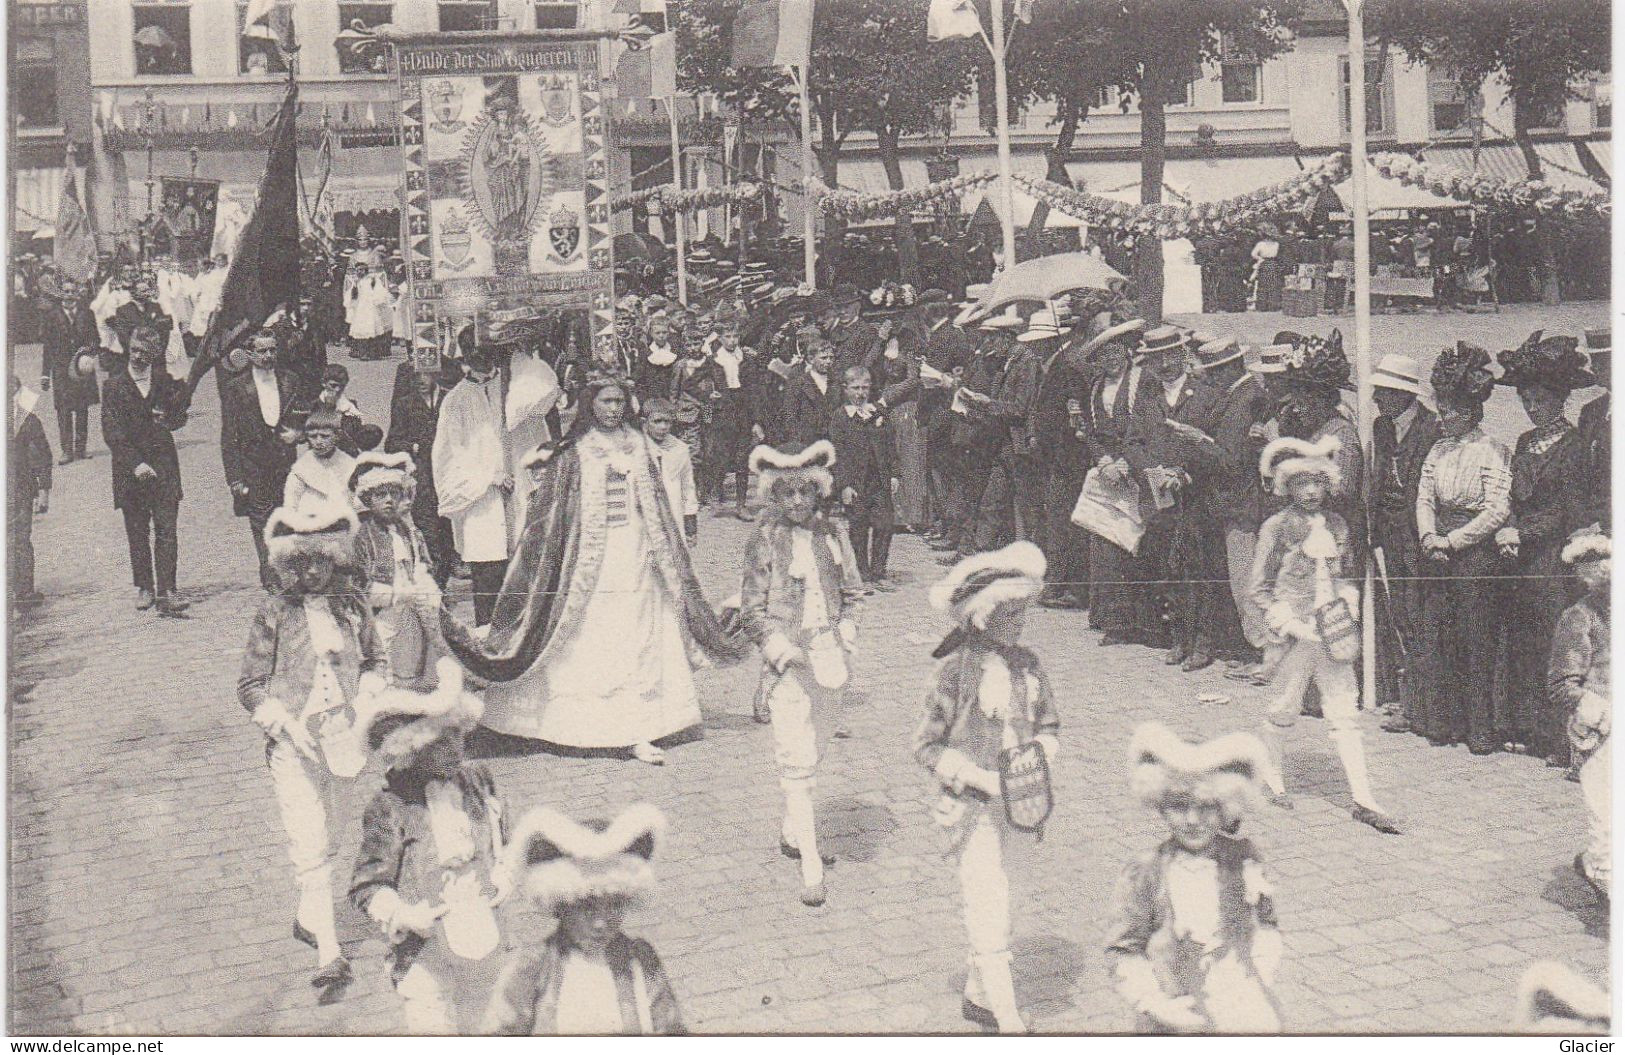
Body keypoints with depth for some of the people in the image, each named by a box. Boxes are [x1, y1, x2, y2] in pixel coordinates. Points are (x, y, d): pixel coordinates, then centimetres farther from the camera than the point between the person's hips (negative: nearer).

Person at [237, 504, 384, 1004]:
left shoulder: (352, 604, 2)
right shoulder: (274, 613, -7)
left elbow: (375, 661, 16)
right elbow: (251, 686, -3)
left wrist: (365, 698, -2)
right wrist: (286, 724, -16)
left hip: (341, 733, 4)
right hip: (292, 742, -3)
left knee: (320, 837, 17)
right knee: (309, 845, -9)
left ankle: (308, 918, 38)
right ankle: (330, 955, -9)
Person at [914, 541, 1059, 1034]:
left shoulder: (1026, 664, 2)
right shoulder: (956, 670, -15)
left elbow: (1049, 726, 15)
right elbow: (926, 747, -11)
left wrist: (1041, 767, -5)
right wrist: (983, 781, -19)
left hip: (1016, 805, 6)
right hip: (972, 807, -6)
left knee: (987, 904, 20)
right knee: (990, 911, -9)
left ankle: (976, 994, 38)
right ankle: (1009, 1021, -3)